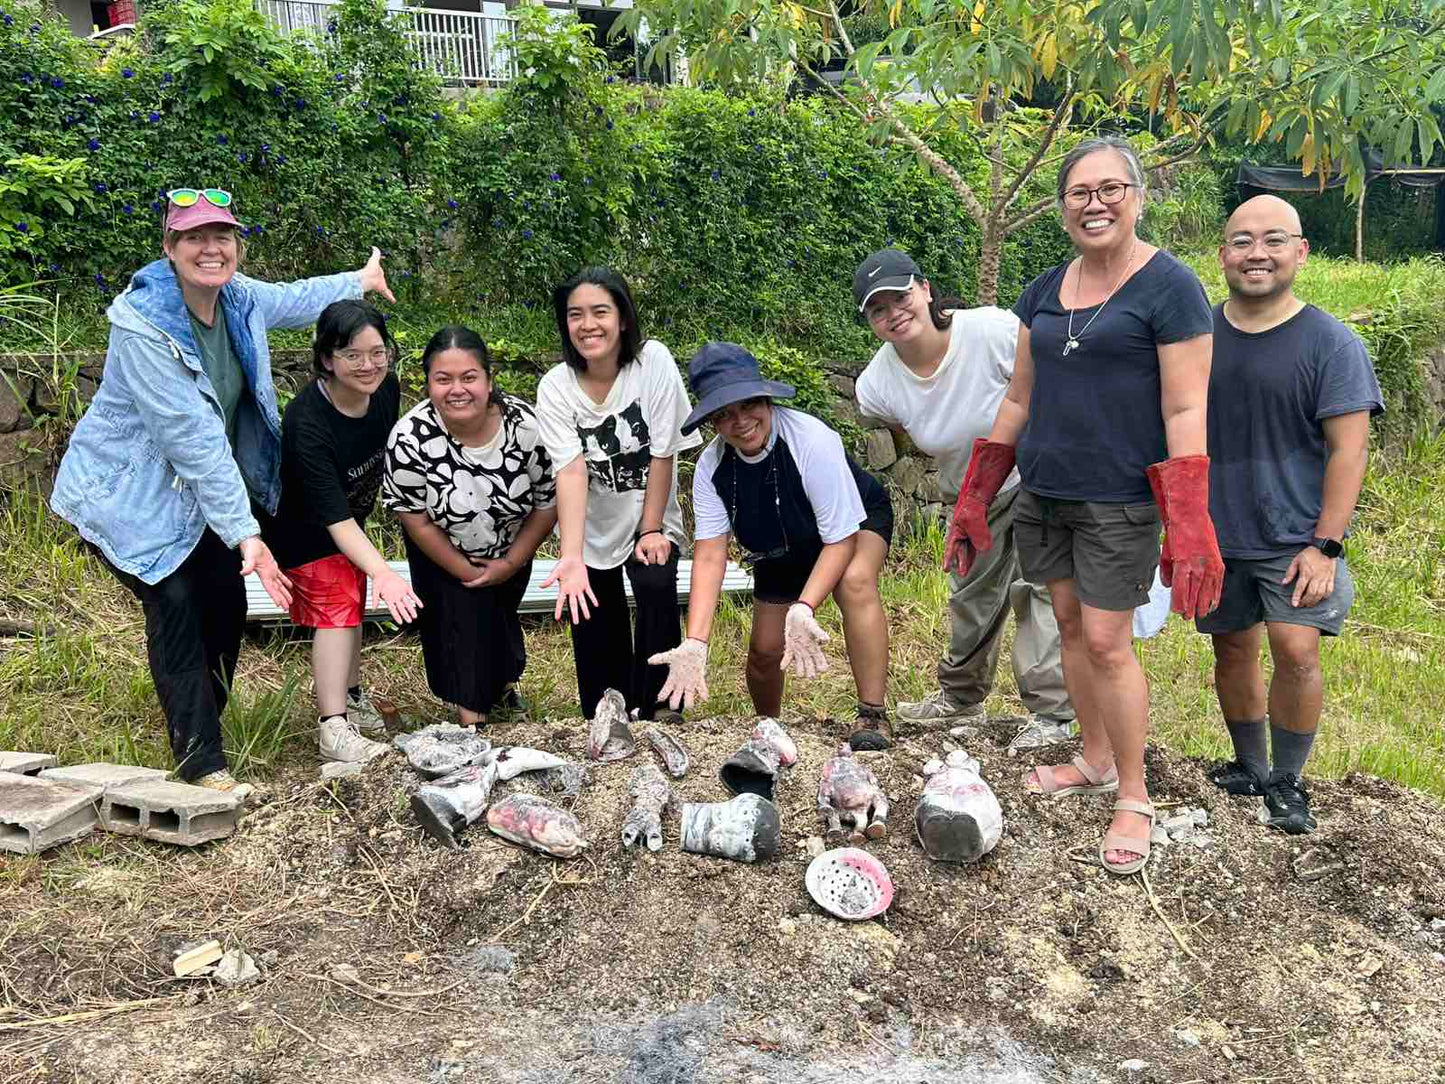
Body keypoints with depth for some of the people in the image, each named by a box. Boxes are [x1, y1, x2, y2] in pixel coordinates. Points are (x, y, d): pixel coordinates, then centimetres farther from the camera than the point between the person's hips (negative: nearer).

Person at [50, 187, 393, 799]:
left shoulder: (239, 298, -8)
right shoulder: (142, 325, -29)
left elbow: (294, 299, 17)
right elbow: (194, 437, -32)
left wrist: (360, 282, 32)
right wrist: (246, 533, -32)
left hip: (199, 488, 7)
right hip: (127, 491, -7)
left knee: (226, 600, 3)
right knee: (175, 605, -17)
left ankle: (200, 726, 23)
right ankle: (201, 764, -10)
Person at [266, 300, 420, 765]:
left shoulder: (386, 388, -19)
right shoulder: (307, 424, -39)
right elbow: (334, 518, -40)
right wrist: (384, 574, -51)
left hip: (352, 519, 7)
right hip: (305, 528, -7)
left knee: (353, 604, 19)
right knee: (334, 607, -17)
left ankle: (351, 695, 39)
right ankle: (333, 728, -16)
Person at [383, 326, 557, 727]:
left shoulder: (525, 426, -29)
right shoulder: (409, 439, -33)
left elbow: (549, 502, -15)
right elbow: (417, 522, -21)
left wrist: (509, 564, -12)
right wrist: (468, 572, -14)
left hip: (512, 549, 2)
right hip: (444, 555, -2)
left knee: (502, 614, 21)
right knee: (463, 622, -6)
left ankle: (505, 686, 51)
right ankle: (472, 724, 15)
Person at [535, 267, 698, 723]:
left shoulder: (653, 362, -17)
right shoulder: (555, 387, -14)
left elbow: (663, 452, -14)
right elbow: (571, 471, -23)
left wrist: (651, 530, -13)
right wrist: (571, 557, -35)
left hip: (649, 520, -1)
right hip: (590, 529, 2)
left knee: (657, 590, -26)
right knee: (597, 641, 1)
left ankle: (648, 714, -12)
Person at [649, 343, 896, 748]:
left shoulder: (813, 440, -38)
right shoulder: (710, 467, -24)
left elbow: (841, 539, -35)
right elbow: (709, 556, -28)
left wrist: (804, 609, -49)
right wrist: (695, 645, -41)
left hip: (857, 522, -4)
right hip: (785, 547, 4)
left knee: (855, 582, -36)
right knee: (765, 650, 3)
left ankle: (873, 717, -29)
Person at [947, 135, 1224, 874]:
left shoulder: (1169, 287, -10)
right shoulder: (1044, 292, 8)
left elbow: (1185, 413, -13)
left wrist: (1189, 528, -20)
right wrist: (974, 500, 11)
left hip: (1119, 502, -6)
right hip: (1044, 494, 6)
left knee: (1106, 642, -4)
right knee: (1069, 623, 13)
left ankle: (1134, 796, 13)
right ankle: (1096, 761, 30)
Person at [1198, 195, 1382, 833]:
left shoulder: (1330, 343, -6)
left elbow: (1348, 450, -9)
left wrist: (1325, 546, -15)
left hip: (1296, 536, -3)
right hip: (1215, 535, 4)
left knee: (1295, 651, -15)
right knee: (1233, 650, 12)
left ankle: (1287, 783, 6)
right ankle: (1250, 768, 31)